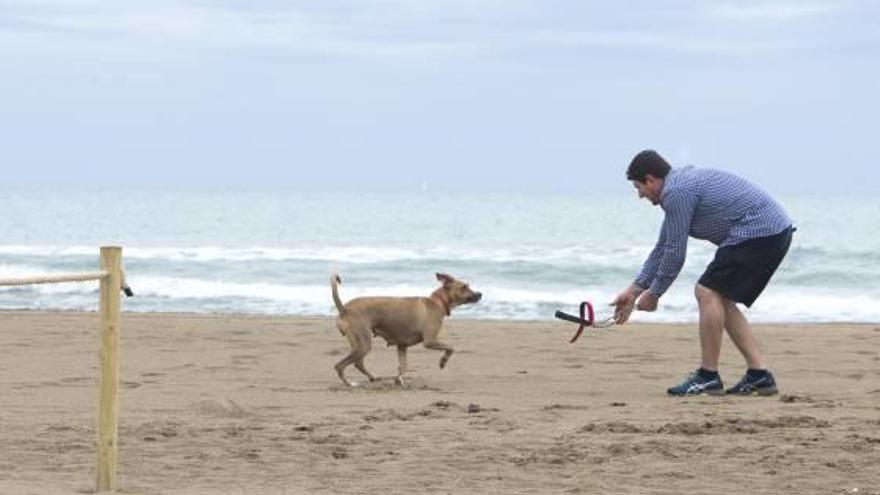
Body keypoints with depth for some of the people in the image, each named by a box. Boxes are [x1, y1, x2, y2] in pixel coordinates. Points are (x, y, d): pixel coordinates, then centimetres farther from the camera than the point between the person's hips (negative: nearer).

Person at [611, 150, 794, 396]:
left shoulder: (676, 193, -12)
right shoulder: (683, 184, 21)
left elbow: (675, 254, -9)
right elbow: (663, 247, 28)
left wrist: (653, 294, 5)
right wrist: (634, 289, 30)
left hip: (758, 232, -10)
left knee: (708, 293, -10)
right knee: (721, 300, 13)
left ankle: (708, 377, -5)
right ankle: (759, 374, 8)